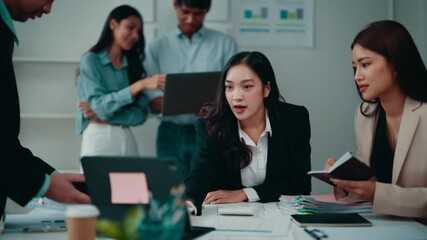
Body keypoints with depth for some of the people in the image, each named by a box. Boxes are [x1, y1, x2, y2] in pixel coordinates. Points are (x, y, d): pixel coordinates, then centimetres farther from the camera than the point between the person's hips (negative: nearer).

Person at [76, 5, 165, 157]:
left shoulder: (133, 64, 10)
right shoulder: (91, 60, -3)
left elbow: (140, 114, 3)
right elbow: (98, 105, -16)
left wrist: (105, 113, -12)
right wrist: (141, 85, -23)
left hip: (127, 138, 5)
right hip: (99, 139, -4)